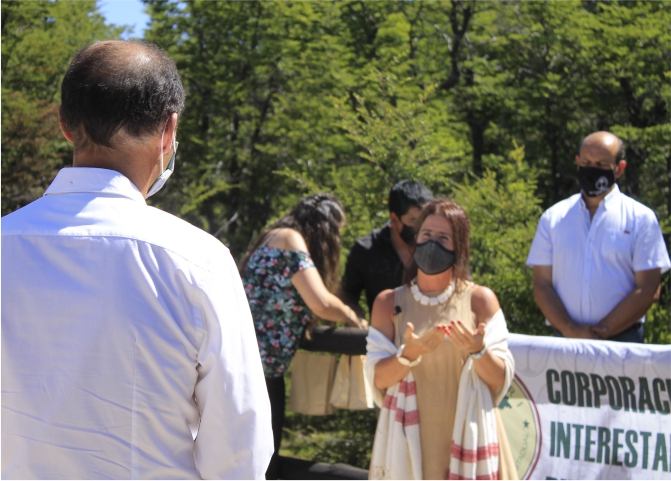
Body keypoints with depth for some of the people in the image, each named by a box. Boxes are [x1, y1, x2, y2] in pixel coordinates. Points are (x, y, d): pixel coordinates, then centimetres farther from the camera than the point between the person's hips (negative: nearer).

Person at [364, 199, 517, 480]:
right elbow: (377, 379, -3)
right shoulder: (389, 303, 5)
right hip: (412, 439, 1)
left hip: (468, 435, -1)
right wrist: (409, 354, -20)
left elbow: (501, 379, -3)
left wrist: (479, 351, -22)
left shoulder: (480, 300, 1)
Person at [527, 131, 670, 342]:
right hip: (565, 341, 2)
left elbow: (648, 291, -5)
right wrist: (571, 331, -11)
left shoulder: (641, 219, 1)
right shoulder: (553, 218, 7)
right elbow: (542, 285, 3)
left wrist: (602, 332, -12)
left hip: (621, 340, -2)